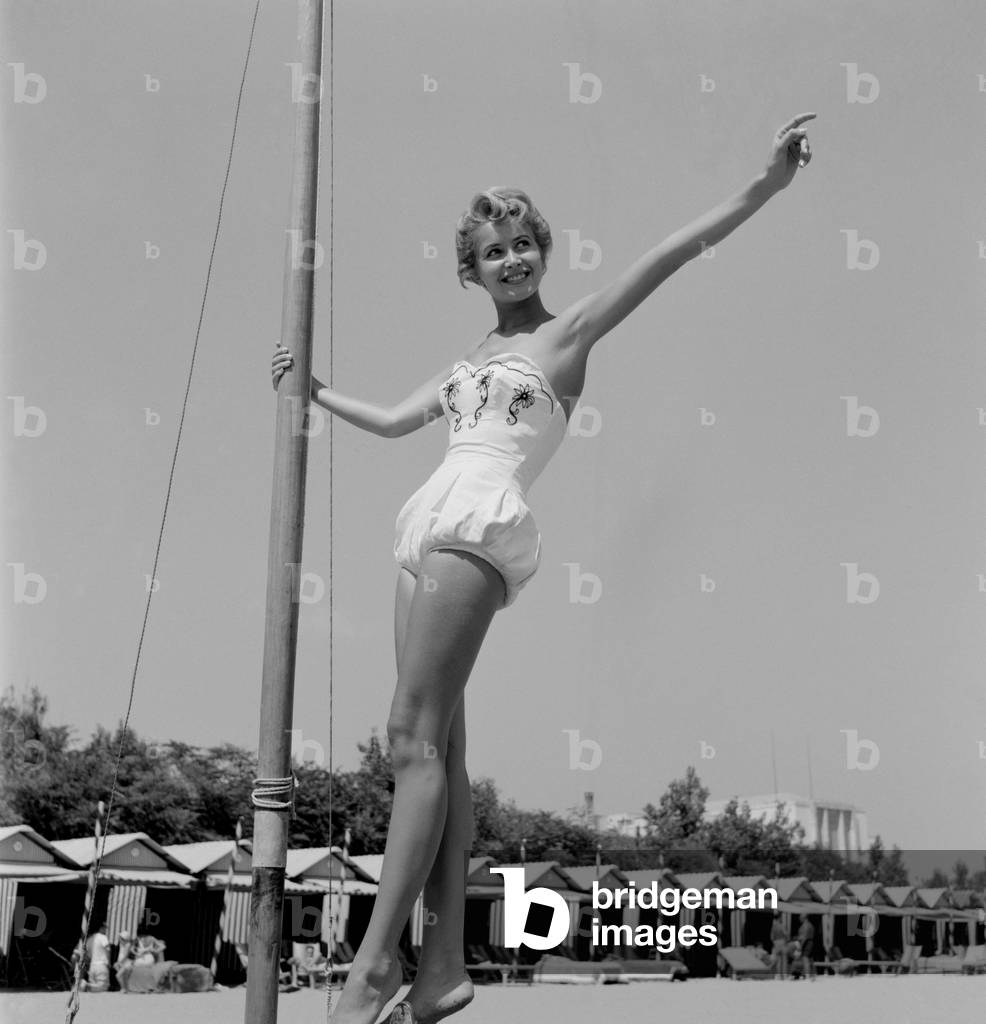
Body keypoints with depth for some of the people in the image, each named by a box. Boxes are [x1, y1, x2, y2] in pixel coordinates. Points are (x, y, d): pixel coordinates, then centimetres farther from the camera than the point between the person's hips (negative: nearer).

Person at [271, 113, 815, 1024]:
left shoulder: (567, 334, 7)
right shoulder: (468, 358, 25)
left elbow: (668, 256, -2)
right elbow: (393, 420, 38)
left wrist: (765, 186, -10)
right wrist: (310, 388, 45)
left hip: (480, 528, -7)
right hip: (429, 526, 7)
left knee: (416, 739, -15)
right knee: (436, 746, 1)